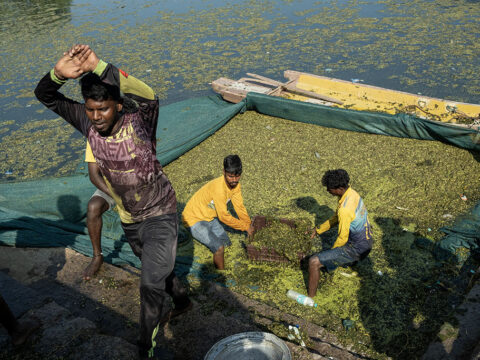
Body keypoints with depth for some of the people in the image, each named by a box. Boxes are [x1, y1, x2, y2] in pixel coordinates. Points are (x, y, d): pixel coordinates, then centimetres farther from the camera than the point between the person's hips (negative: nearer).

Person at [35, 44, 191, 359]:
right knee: (157, 270, 27)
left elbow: (149, 96, -49)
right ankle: (183, 302, 56)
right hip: (129, 221, 6)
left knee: (152, 285, -4)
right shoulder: (88, 124, -11)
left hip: (159, 217, -6)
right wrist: (59, 73, -33)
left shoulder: (138, 122, -26)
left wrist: (98, 67, -53)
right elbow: (45, 96, -11)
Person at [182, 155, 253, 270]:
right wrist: (245, 227, -16)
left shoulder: (235, 185, -7)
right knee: (219, 248, -18)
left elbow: (239, 207, 2)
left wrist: (249, 226, -4)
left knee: (227, 244, 9)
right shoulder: (219, 187, -33)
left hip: (210, 217, 9)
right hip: (194, 219, -9)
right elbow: (224, 216, -26)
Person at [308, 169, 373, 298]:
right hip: (367, 241, 9)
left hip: (356, 249, -9)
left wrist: (332, 251, -2)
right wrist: (318, 230, 12)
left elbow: (342, 238, -20)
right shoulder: (351, 193, -2)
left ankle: (310, 299, -1)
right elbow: (335, 218, 12)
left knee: (314, 262, -12)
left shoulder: (344, 210, -31)